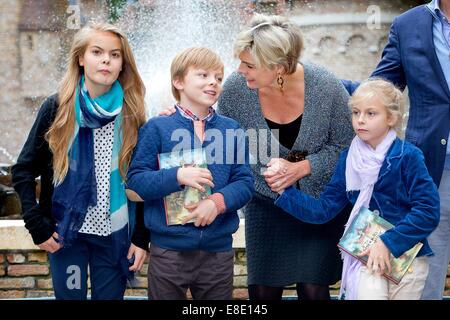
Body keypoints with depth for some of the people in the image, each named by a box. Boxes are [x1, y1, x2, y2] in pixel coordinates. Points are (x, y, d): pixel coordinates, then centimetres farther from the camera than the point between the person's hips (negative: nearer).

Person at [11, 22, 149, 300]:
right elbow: (23, 171, -1)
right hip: (65, 231, -1)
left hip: (115, 233, 1)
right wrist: (38, 226, -8)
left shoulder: (132, 115, 0)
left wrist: (142, 238, -1)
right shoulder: (57, 108, -3)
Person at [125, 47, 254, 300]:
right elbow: (136, 180, -7)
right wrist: (177, 176, -21)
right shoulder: (157, 127, -4)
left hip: (219, 250, 3)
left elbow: (245, 182, 1)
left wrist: (219, 201, -18)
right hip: (168, 249, -2)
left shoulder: (231, 129, 5)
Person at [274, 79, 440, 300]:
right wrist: (284, 191, -7)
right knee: (368, 293, -19)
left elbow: (428, 211, -15)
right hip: (365, 253, 2)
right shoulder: (349, 159, 2)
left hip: (407, 254, -2)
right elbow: (323, 209, 3)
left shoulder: (407, 156, -11)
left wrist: (388, 242, -18)